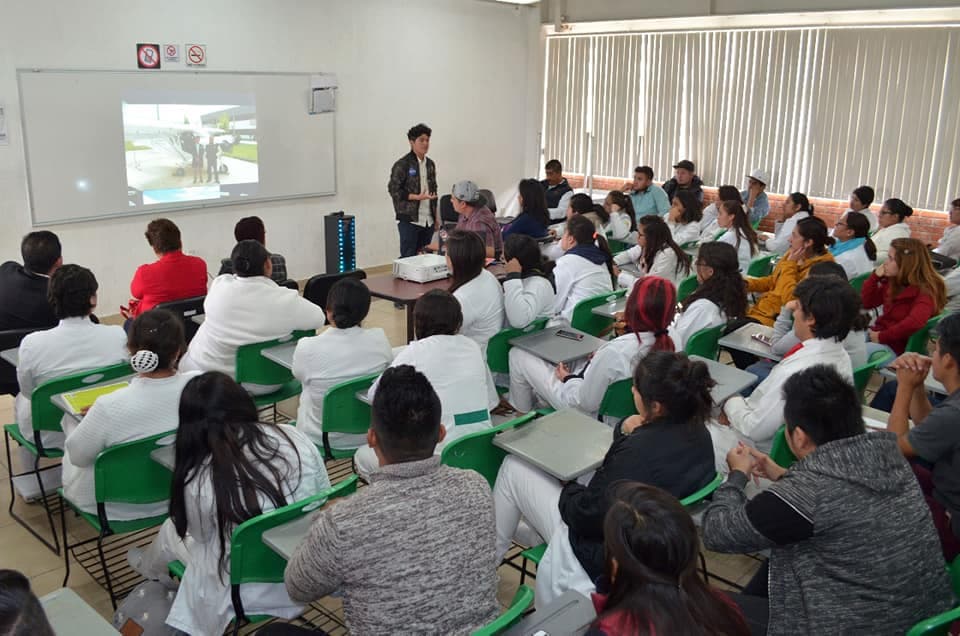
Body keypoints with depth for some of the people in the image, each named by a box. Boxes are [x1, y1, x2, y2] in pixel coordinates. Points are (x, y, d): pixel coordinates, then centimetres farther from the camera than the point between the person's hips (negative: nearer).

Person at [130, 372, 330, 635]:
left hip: (250, 593, -4)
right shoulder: (295, 437, -14)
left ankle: (150, 567, 58)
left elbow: (201, 535, 0)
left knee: (172, 529, 25)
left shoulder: (199, 479, -22)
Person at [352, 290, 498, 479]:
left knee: (362, 457, 18)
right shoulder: (472, 347, 7)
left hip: (440, 456, -6)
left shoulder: (415, 352, -6)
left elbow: (375, 395, 5)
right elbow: (492, 400, 16)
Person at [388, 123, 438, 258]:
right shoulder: (402, 164, -7)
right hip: (409, 220, -6)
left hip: (428, 220, 6)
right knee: (408, 257, -4)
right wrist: (417, 197, -19)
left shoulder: (430, 164, 13)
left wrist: (436, 216, 15)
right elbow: (393, 190, -10)